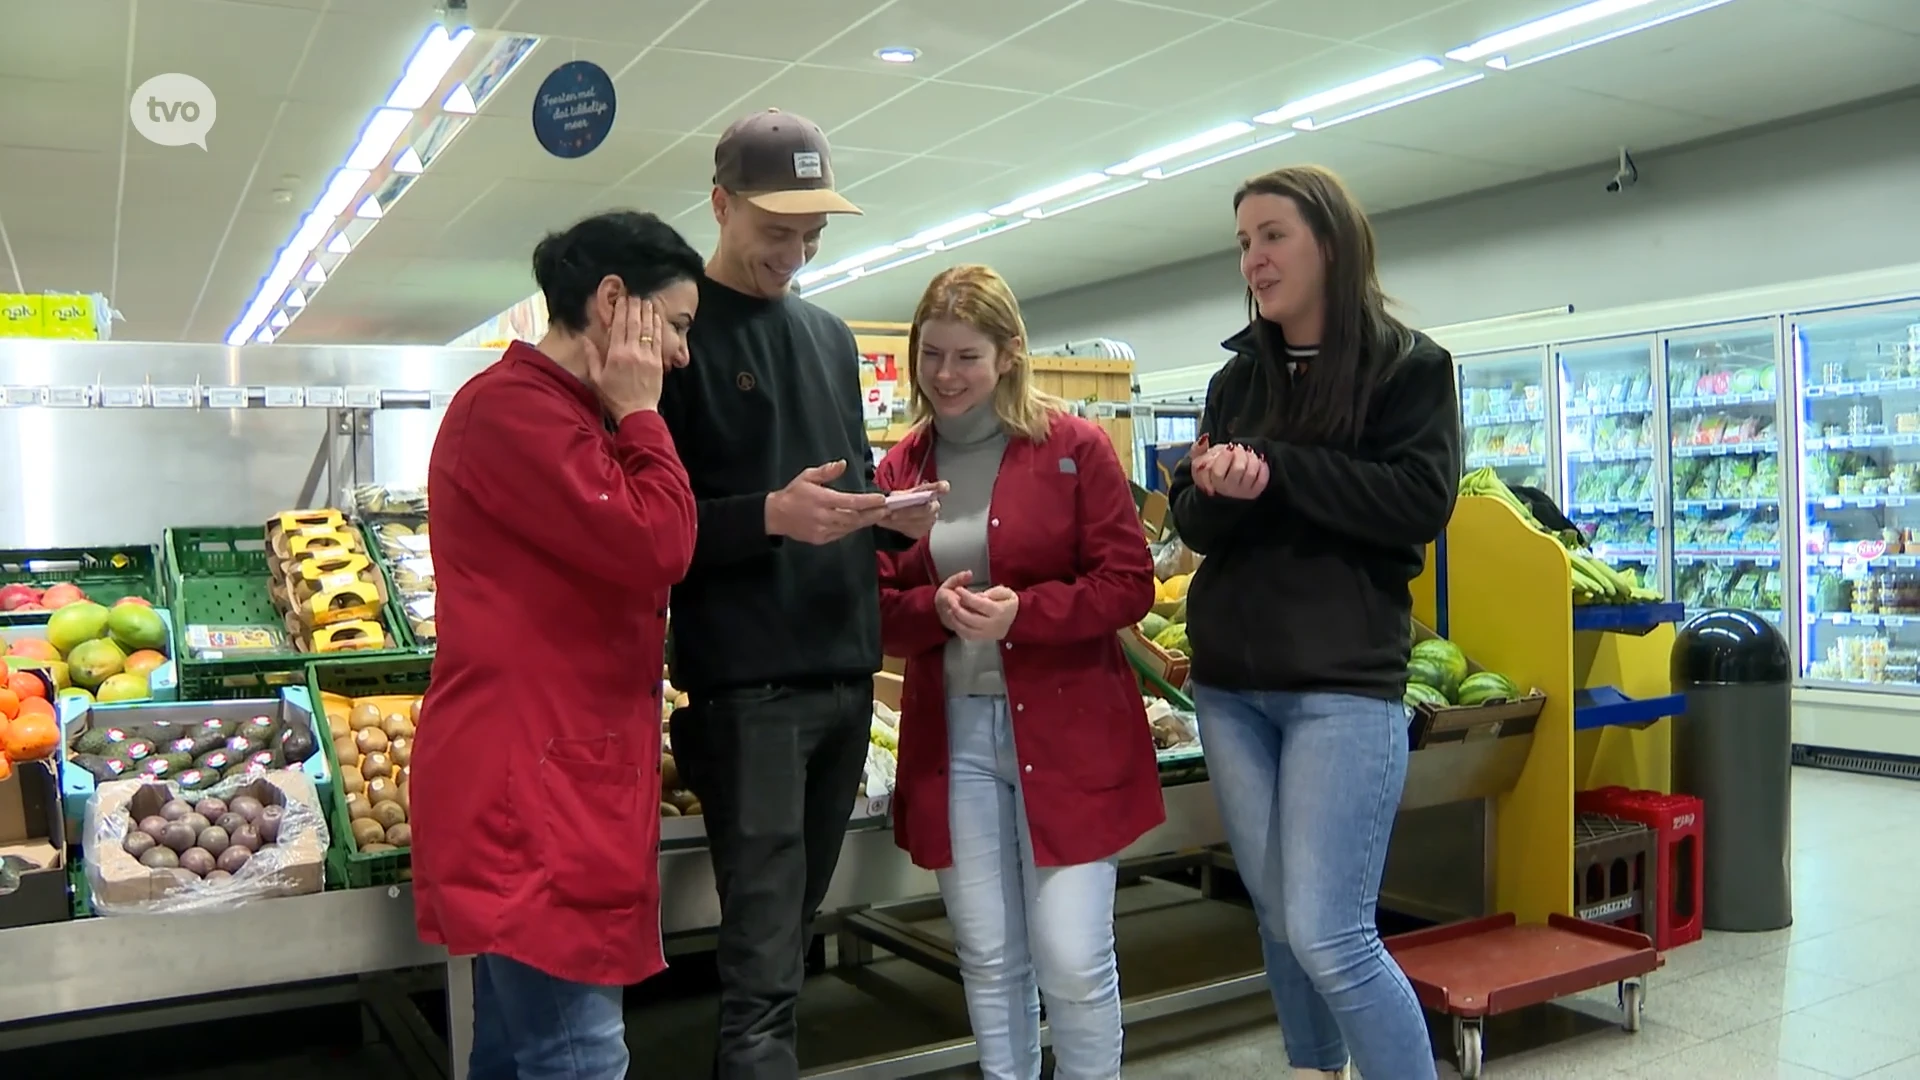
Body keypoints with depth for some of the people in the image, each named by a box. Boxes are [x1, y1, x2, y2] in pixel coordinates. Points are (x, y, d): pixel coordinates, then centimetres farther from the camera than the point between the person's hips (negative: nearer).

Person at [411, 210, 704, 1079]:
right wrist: (641, 416, -9)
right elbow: (654, 548, -21)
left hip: (557, 774, 10)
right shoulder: (511, 406, -14)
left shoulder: (567, 414, 19)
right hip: (528, 785, -10)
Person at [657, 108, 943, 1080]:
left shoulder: (831, 336, 16)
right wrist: (771, 517, -23)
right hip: (747, 681, -7)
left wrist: (893, 517, 2)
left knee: (794, 928, 16)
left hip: (847, 671, 7)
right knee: (762, 964, -4)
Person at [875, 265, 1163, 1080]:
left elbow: (1130, 583, -6)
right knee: (988, 958, 11)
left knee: (1073, 960, -1)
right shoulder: (900, 466, 7)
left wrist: (1021, 612, -19)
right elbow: (876, 610, 8)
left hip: (1067, 733, -3)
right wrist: (936, 609, -14)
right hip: (950, 735, 3)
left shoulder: (1074, 446, -4)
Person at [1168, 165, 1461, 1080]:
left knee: (1329, 935, -10)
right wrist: (1216, 491, -12)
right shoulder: (1236, 378, 13)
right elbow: (1194, 524, 11)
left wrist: (1275, 470, -15)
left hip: (1344, 684, -5)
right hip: (1230, 684, 5)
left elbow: (1421, 501, -12)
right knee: (1278, 920, 12)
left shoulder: (1409, 365, 0)